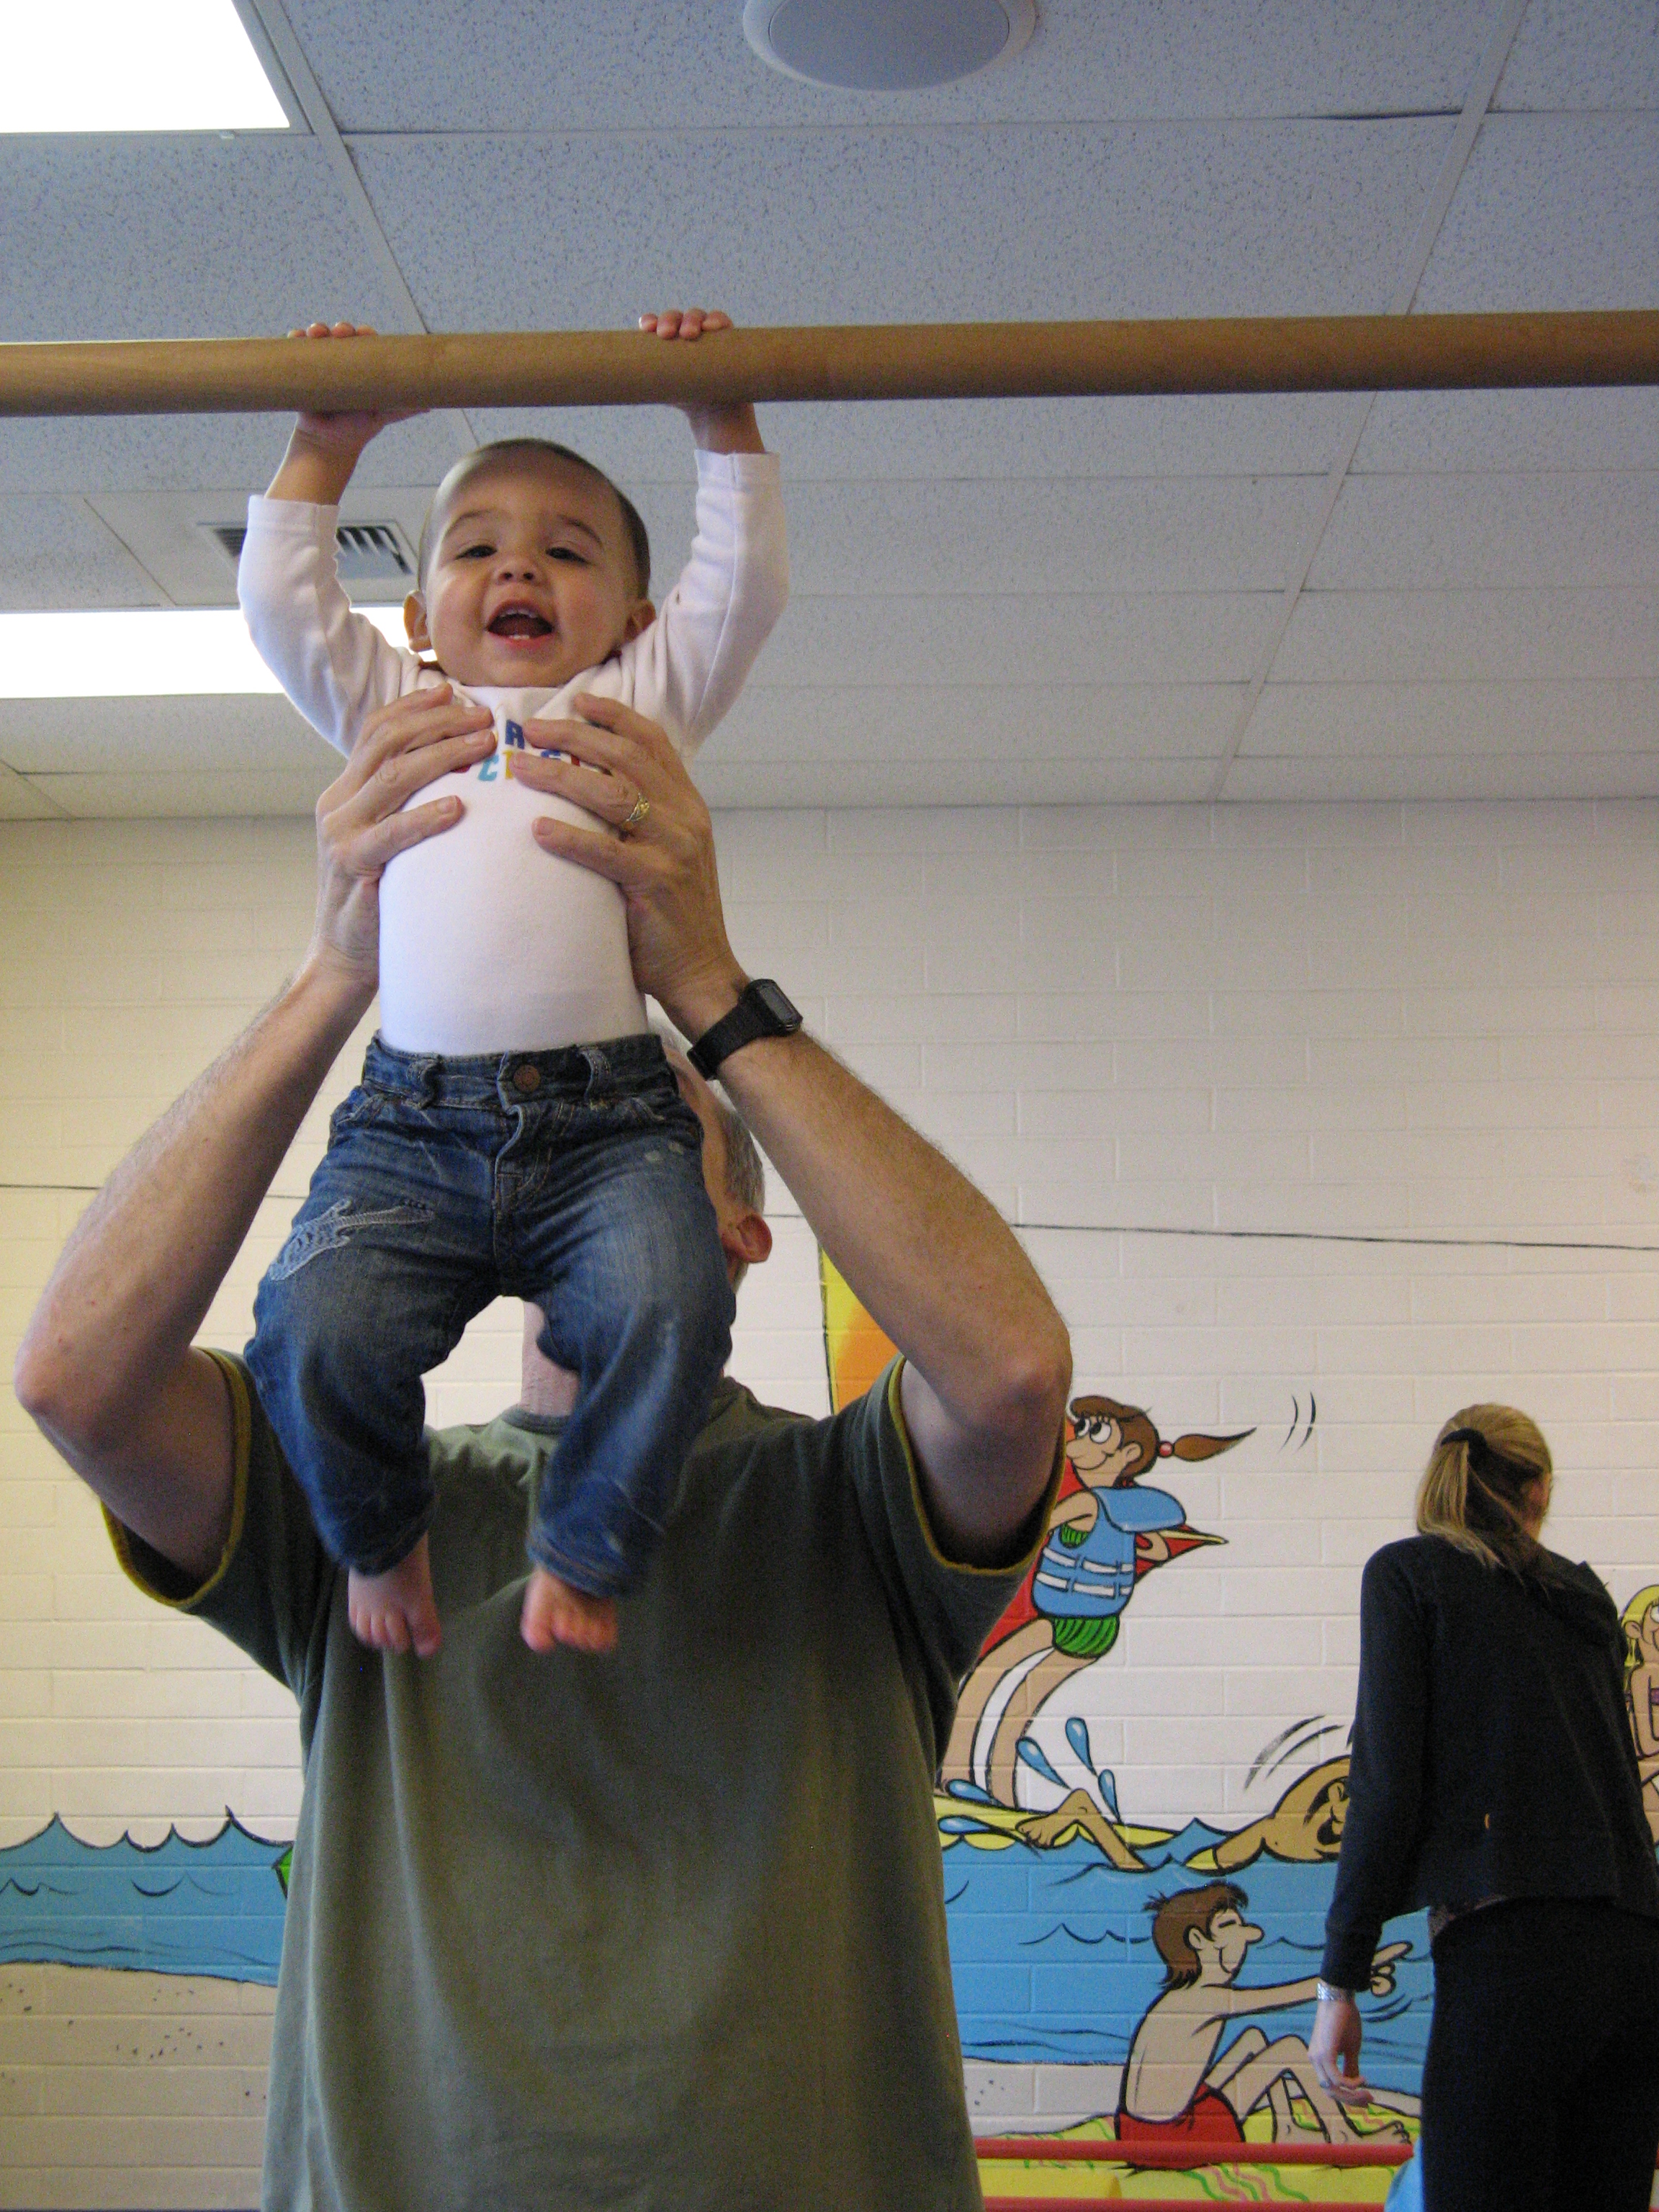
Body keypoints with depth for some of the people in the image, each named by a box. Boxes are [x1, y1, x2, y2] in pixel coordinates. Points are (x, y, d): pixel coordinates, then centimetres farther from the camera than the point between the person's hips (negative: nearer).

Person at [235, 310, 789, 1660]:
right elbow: (282, 602, 23)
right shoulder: (396, 716, 26)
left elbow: (745, 583, 14)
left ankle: (581, 1558, -5)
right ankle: (382, 1537, 8)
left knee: (667, 1312, -29)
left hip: (609, 1123, -1)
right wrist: (328, 447, 26)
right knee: (315, 1329, -23)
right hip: (414, 1125, 1)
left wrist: (722, 417, 14)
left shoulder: (643, 704, 22)